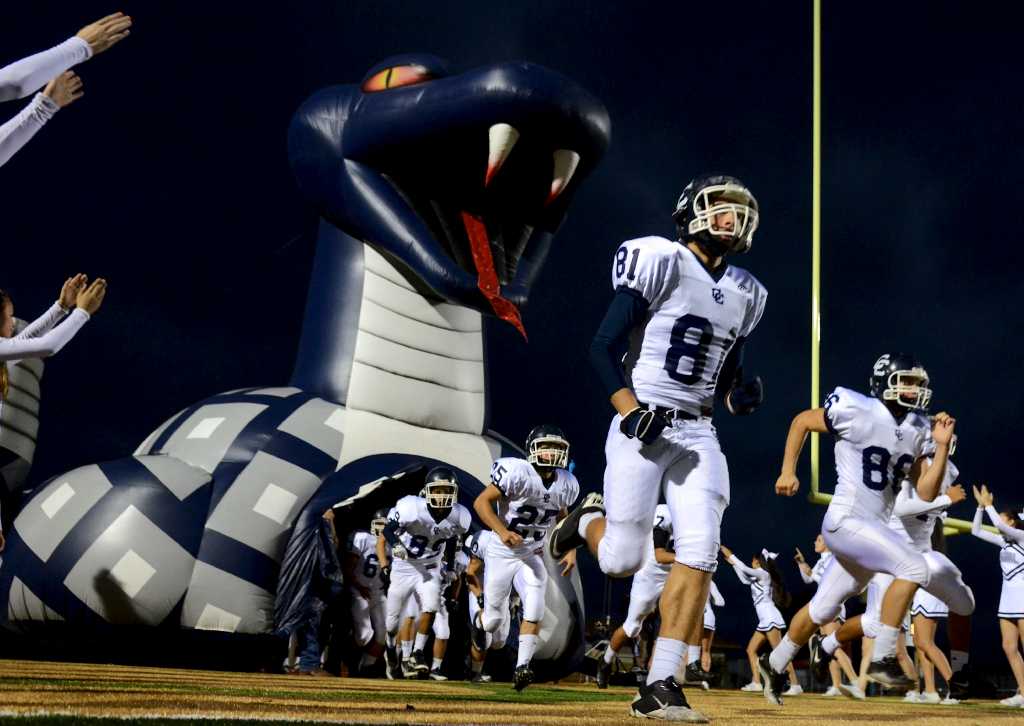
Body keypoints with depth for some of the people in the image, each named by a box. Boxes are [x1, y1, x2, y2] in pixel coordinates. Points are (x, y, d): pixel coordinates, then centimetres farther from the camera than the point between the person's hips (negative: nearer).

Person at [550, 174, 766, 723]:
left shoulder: (744, 294, 15)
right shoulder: (660, 263, -6)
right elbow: (603, 348, -9)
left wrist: (740, 397, 1)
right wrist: (631, 411, -21)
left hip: (698, 435, 5)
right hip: (643, 427, -5)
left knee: (699, 554, -10)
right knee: (622, 562, -6)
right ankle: (587, 521, 31)